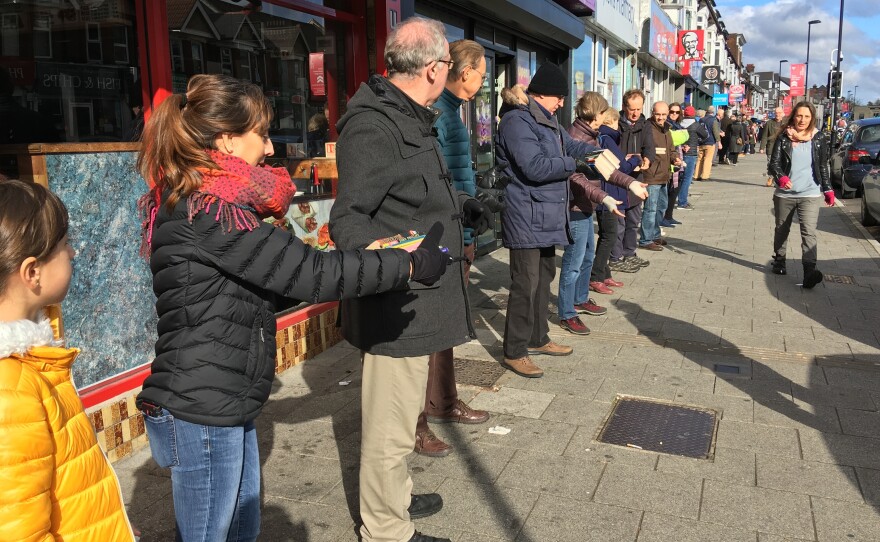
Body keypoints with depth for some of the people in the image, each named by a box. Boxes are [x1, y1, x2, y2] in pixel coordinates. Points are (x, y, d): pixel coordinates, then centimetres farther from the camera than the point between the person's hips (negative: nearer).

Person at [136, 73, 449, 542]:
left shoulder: (203, 205, 10)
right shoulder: (206, 212, -20)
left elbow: (273, 287, 10)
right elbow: (309, 274, -23)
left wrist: (363, 264, 3)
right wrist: (410, 266, -15)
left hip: (223, 408, 9)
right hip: (200, 416, -9)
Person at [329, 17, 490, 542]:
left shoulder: (412, 118, 14)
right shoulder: (373, 127, -20)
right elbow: (348, 218, -25)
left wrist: (463, 206, 35)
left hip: (419, 297, 11)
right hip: (396, 303, -11)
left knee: (402, 410, 25)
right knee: (392, 425, 4)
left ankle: (394, 498, 45)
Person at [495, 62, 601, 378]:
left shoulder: (546, 120, 16)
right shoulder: (517, 121, -17)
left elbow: (570, 145, 22)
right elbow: (534, 166, -25)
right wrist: (576, 163, -19)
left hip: (546, 218, 11)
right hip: (526, 219, -11)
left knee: (543, 278, 19)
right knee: (525, 286, -6)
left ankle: (538, 339, 34)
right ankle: (513, 353, 5)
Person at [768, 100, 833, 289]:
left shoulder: (819, 139, 4)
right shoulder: (784, 137, 0)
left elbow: (823, 167, 11)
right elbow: (774, 163, -6)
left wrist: (828, 190, 10)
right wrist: (781, 177, -25)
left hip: (810, 195, -1)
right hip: (784, 194, 1)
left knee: (809, 232, -14)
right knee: (782, 230, 16)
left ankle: (809, 270, -23)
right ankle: (779, 261, 35)